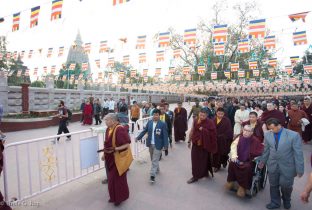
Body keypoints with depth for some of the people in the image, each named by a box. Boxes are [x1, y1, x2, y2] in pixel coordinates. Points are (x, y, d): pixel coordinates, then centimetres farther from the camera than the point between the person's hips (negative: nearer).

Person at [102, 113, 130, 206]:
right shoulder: (108, 129, 1)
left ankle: (119, 198, 30)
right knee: (111, 178, 19)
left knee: (118, 178, 7)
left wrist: (115, 149, -29)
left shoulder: (120, 129, -24)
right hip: (110, 158, 8)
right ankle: (113, 197, 40)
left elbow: (127, 144, -23)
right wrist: (104, 154, 15)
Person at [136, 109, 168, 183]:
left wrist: (166, 147, -14)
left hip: (158, 145, -5)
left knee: (155, 160, -3)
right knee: (153, 159, 21)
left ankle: (152, 175, 4)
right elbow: (144, 131, 7)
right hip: (150, 144, 5)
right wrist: (138, 137, 0)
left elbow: (165, 136, -12)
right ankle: (157, 169, 43)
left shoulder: (163, 124, -13)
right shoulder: (149, 122, 0)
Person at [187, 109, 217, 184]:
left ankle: (205, 173, 31)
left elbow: (212, 133, -17)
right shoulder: (195, 120, -3)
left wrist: (203, 130, -24)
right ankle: (195, 176, 26)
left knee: (204, 160, 10)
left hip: (205, 145, -3)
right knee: (195, 160, 10)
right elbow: (192, 131, 6)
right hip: (196, 144, 4)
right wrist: (189, 141, 10)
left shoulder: (210, 123, -14)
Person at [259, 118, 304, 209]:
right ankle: (275, 202, 39)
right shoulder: (267, 134, -7)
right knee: (273, 185, 15)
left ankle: (286, 200, 46)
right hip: (273, 166, 3)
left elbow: (298, 153, -11)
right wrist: (263, 161, 14)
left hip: (287, 166, -2)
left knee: (286, 186, 14)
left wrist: (299, 169, -9)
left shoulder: (294, 135, -16)